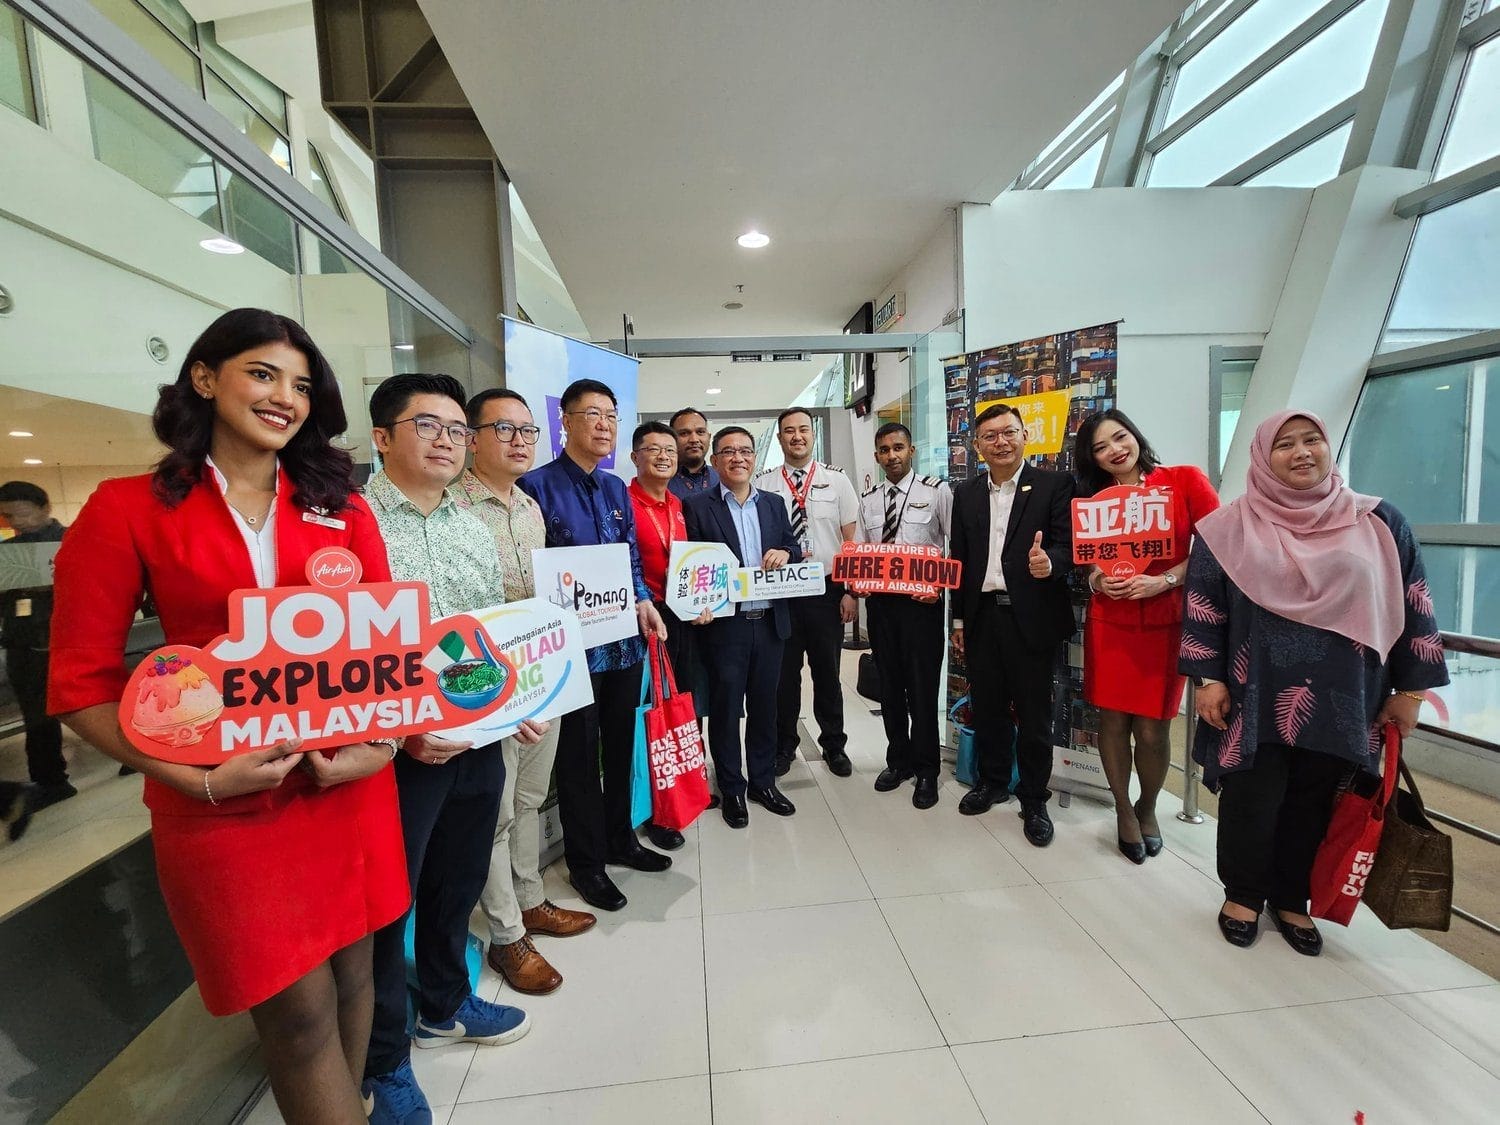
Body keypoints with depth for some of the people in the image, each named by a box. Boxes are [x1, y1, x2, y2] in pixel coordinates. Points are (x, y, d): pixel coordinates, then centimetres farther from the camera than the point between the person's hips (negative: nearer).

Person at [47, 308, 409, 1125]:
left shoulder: (342, 508, 6)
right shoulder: (129, 509, -2)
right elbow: (80, 683, -3)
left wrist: (382, 743, -9)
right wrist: (196, 777, -14)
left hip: (349, 785, 3)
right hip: (224, 804, -3)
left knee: (352, 975, 18)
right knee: (299, 1010, 6)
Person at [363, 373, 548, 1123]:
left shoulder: (475, 532, 8)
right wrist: (398, 730, -20)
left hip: (479, 744, 6)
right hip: (396, 752, -6)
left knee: (459, 885, 23)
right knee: (385, 903, 13)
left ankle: (444, 1005, 48)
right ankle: (383, 1060, 37)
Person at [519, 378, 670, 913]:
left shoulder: (616, 488, 11)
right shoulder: (538, 486, -9)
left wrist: (643, 601, -2)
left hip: (625, 638, 6)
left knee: (620, 743, 19)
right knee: (578, 752, 9)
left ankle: (620, 839, 39)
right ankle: (586, 861, 28)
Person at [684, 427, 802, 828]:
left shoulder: (774, 504, 11)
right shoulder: (698, 506, -3)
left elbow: (794, 551, 14)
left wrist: (785, 553, -9)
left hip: (770, 622, 4)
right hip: (725, 624, -4)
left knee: (764, 705, 16)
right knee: (725, 708, 8)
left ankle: (763, 782, 33)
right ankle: (731, 790, 26)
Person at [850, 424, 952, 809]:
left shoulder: (936, 492, -3)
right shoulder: (868, 501, 10)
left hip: (922, 601, -4)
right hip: (879, 601, 4)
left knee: (922, 687, 2)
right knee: (889, 685, 14)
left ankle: (926, 770, 20)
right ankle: (898, 760, 32)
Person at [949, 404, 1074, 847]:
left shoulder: (1054, 485, -2)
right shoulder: (965, 494, 11)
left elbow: (1067, 544, -8)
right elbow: (959, 559, 12)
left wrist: (1049, 562, -31)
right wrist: (959, 620, 11)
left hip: (1031, 618, -4)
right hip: (981, 616, 4)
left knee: (1034, 714, 6)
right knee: (987, 707, 15)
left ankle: (1034, 801, 23)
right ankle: (992, 781, 35)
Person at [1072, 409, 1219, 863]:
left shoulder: (1185, 479, -1)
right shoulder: (1094, 500, 7)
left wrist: (1164, 580, -17)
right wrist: (1097, 580, -8)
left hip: (1166, 622, -2)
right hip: (1109, 622, 2)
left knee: (1152, 729, 2)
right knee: (1112, 720, 6)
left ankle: (1147, 808, 30)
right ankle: (1124, 810, 27)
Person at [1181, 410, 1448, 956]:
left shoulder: (1377, 523, 4)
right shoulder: (1230, 527, -1)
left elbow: (1413, 604, 7)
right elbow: (1203, 606, -2)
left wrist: (1410, 687, 4)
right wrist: (1208, 679, -6)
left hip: (1339, 699, 2)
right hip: (1255, 697, -2)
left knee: (1312, 803, 13)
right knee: (1251, 801, 6)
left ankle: (1291, 900, 33)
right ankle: (1243, 895, 28)